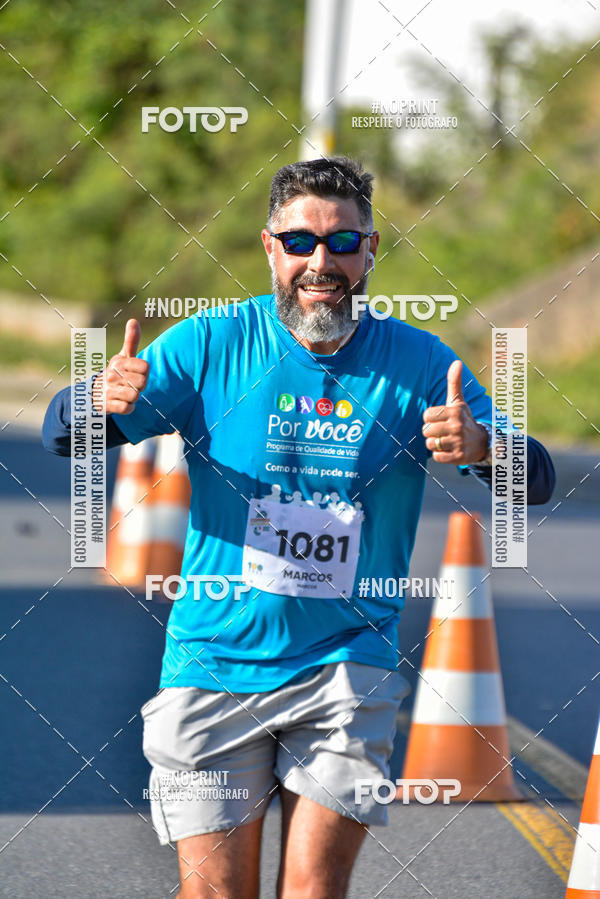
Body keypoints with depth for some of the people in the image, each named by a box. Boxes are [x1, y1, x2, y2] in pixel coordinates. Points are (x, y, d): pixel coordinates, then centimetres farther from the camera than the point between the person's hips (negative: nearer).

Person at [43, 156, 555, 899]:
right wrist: (102, 400, -28)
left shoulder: (418, 363, 0)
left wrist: (479, 447, -30)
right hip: (213, 662, 0)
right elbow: (61, 435, -4)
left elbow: (536, 481, -6)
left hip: (345, 665, 0)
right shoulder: (214, 344, -2)